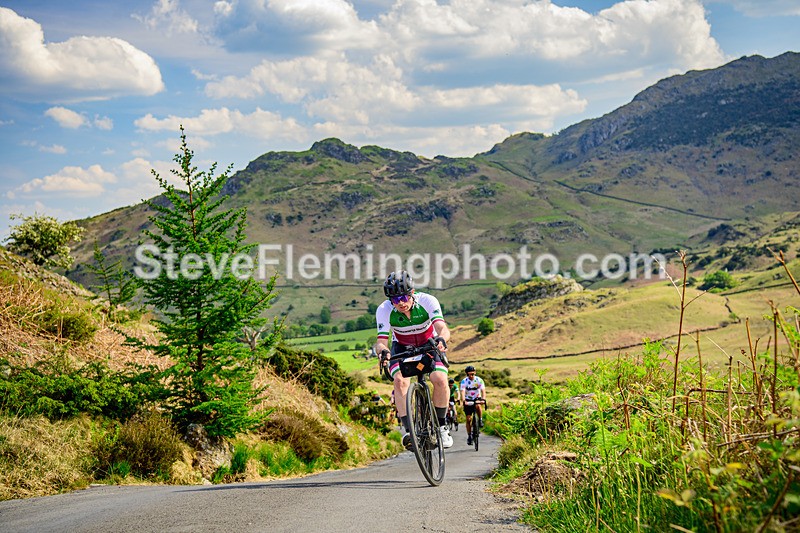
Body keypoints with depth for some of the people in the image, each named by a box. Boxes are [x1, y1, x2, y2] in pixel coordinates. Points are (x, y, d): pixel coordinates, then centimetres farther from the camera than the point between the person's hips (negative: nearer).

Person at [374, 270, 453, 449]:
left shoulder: (427, 301, -28)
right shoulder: (384, 310, -24)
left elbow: (443, 329, -40)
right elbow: (381, 340, -28)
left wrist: (441, 339, -63)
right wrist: (382, 350, -52)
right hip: (402, 347, 1)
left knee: (440, 379, -24)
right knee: (400, 380, -28)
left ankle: (441, 426, -5)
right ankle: (408, 429, -24)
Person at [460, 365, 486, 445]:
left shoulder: (479, 380, -15)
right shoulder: (464, 381, -16)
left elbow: (483, 390, -25)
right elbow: (463, 392, -29)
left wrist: (483, 399, -45)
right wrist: (463, 401, -47)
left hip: (477, 399, 0)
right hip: (468, 400, 0)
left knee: (478, 406, -36)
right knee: (468, 419, -4)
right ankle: (469, 436, 7)